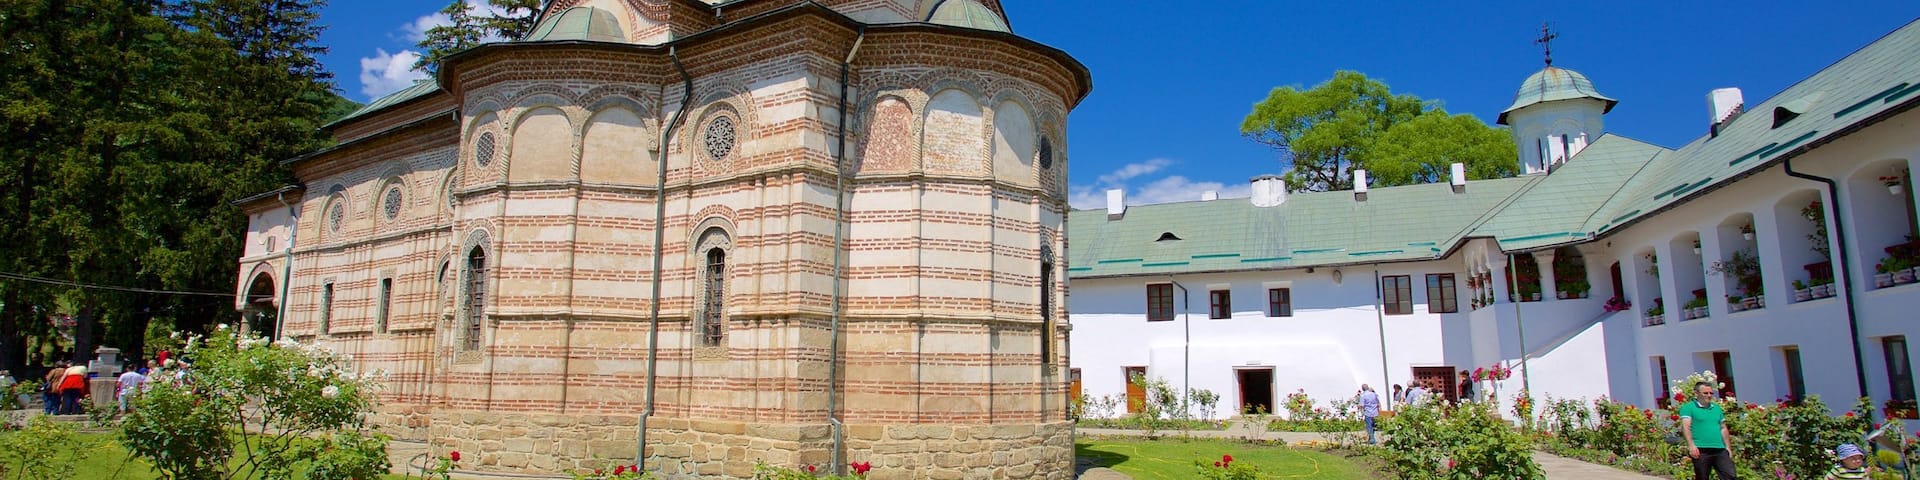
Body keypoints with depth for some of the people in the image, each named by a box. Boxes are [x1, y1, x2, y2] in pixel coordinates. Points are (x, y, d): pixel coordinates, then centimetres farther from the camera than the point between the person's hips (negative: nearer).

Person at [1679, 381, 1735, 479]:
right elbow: (1685, 427, -13)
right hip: (1700, 451, -5)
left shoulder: (1717, 408, 19)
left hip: (1720, 450, 6)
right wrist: (1691, 445, -24)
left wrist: (1728, 447, 18)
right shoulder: (1688, 408, -2)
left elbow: (1723, 429, 23)